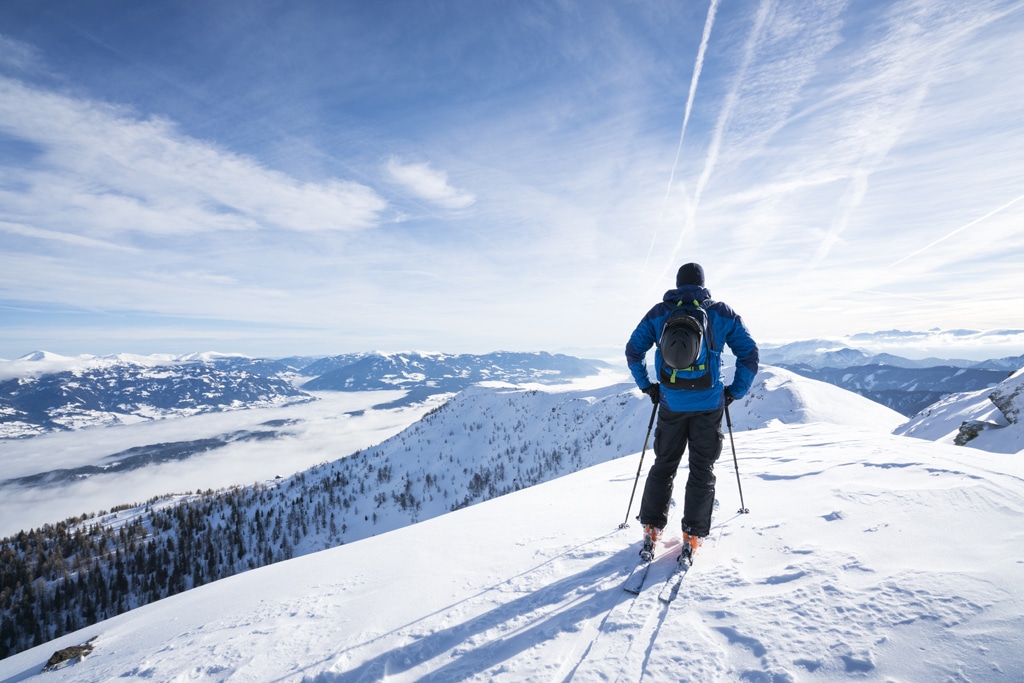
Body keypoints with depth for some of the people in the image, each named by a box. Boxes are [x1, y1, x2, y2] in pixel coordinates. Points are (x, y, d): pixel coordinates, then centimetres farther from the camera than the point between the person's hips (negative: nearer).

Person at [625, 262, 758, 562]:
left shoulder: (659, 313, 3)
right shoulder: (722, 313, 2)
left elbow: (633, 350, 4)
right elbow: (750, 353, 3)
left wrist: (647, 386, 11)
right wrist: (735, 391, 9)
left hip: (671, 404, 1)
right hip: (709, 405, -1)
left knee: (663, 465, 15)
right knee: (702, 470, 11)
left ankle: (651, 529, 18)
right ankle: (693, 536, 13)